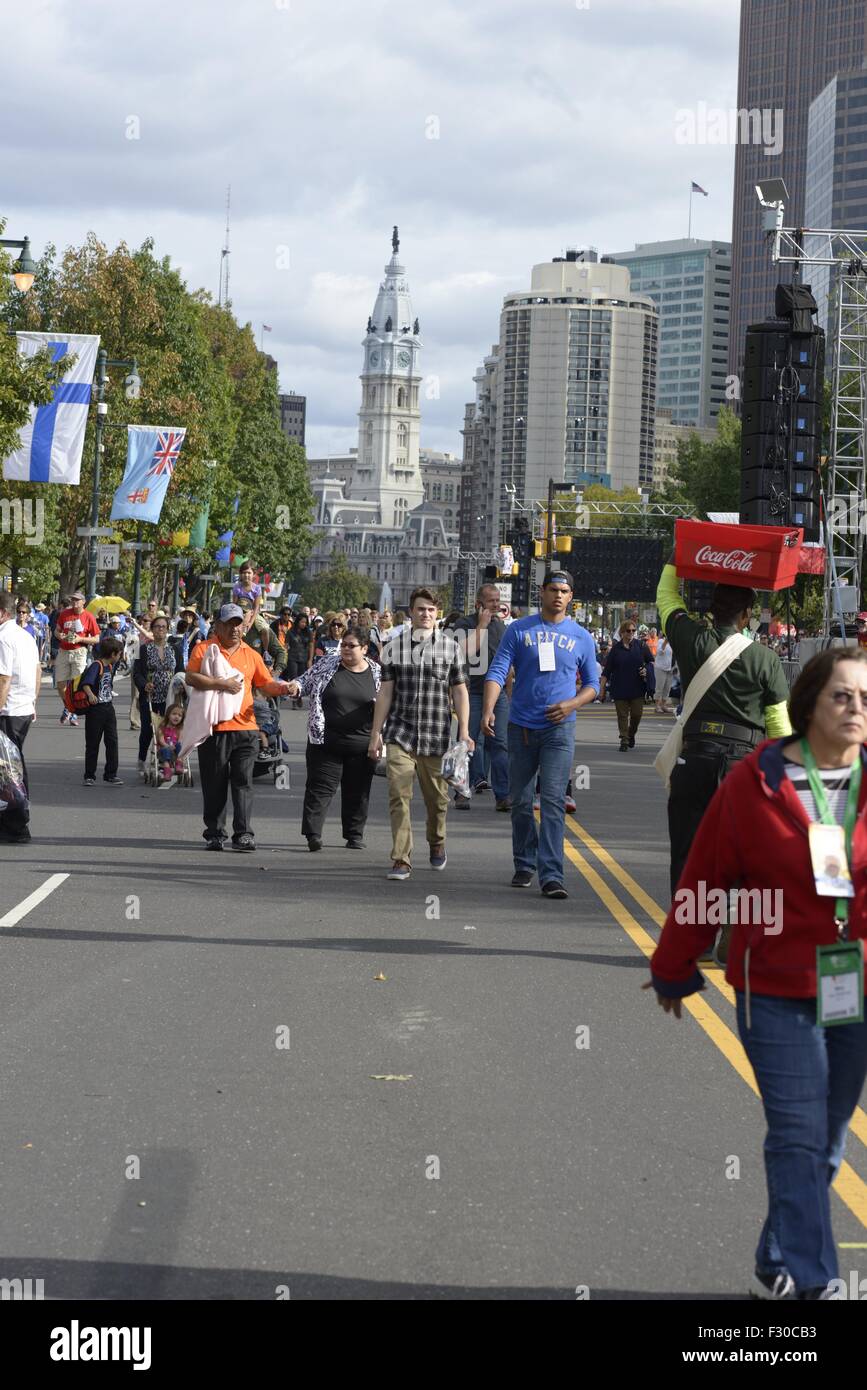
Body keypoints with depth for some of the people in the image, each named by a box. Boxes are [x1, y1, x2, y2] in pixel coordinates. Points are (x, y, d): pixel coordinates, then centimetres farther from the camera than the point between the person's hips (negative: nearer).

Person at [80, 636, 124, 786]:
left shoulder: (110, 667, 12)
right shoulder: (96, 665, -14)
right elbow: (86, 683, -28)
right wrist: (90, 694, -44)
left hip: (108, 708, 7)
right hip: (95, 708, -7)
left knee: (112, 741, 2)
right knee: (93, 744, 1)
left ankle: (111, 775, 7)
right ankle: (89, 776, 9)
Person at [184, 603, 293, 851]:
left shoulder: (251, 654, 14)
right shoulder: (204, 649, 2)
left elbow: (265, 684, 16)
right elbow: (190, 678, -10)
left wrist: (281, 688, -6)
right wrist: (222, 683, -16)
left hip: (244, 727, 2)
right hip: (214, 728, -2)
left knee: (243, 782, -5)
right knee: (214, 785, 4)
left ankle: (242, 834, -6)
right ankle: (214, 834, 13)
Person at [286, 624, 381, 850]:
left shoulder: (375, 672, 6)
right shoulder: (328, 664, 4)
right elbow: (307, 680, 9)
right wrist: (296, 686, -11)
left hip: (361, 744, 1)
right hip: (326, 740, -1)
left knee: (357, 791, 9)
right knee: (320, 787, -6)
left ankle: (355, 835, 21)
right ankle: (313, 834, -8)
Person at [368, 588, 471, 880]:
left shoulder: (451, 647, 5)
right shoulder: (394, 647, 5)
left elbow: (460, 692, 7)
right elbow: (385, 693, 7)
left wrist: (464, 732, 1)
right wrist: (376, 733, 5)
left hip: (437, 736, 1)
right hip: (400, 734, -1)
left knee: (437, 798, 10)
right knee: (399, 796, -11)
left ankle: (437, 843, 37)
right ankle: (401, 859, -9)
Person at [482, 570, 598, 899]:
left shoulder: (581, 637, 7)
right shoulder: (519, 630, 3)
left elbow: (592, 683, 12)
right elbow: (497, 672, -3)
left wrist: (572, 704, -9)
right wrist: (488, 710, -19)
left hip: (559, 728, -1)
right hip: (521, 726, 1)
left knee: (553, 801, -11)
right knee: (520, 802, 9)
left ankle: (551, 875, -16)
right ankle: (525, 864, 25)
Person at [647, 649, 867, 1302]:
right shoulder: (754, 783, -6)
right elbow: (704, 879, 1)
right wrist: (673, 971, 7)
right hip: (777, 991, -3)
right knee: (799, 1136, -5)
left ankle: (780, 1269, 28)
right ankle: (811, 1283, 0)